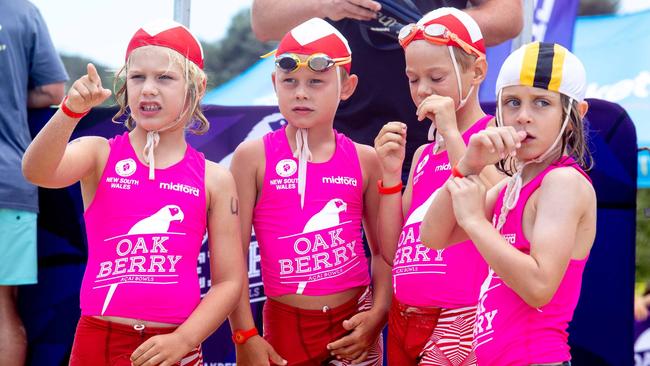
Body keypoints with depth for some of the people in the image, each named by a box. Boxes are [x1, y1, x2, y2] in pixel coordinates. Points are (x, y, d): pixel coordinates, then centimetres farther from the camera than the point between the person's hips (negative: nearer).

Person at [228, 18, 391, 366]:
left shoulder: (364, 160, 1)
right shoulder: (254, 156, -4)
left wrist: (378, 315, -7)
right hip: (287, 323, -1)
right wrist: (245, 336, -8)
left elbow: (384, 249, 6)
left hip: (354, 322, 1)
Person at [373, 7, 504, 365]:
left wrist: (451, 133, -15)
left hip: (461, 321, -7)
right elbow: (392, 252, 12)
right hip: (405, 319, 7)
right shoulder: (423, 155, 15)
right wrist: (391, 173, 0)